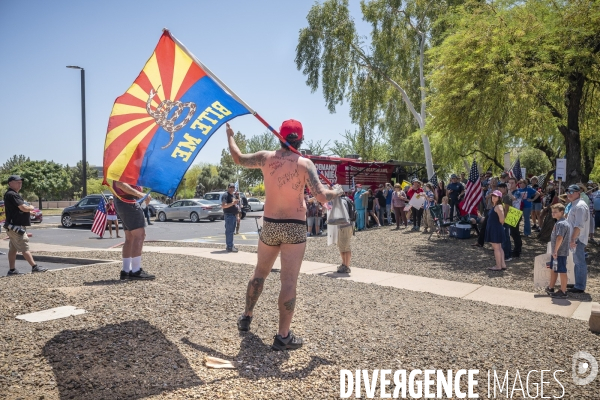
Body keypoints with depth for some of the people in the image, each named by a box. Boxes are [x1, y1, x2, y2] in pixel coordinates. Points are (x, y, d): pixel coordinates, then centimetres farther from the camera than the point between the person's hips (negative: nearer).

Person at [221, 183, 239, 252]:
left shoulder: (233, 195, 21)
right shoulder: (225, 195, -8)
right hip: (229, 215, -9)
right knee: (229, 231, -10)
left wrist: (237, 216, 24)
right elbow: (223, 205, -21)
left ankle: (231, 245, 19)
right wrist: (233, 203, -27)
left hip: (234, 215, 9)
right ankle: (229, 247, -11)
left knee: (231, 231, 13)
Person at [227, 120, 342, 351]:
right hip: (294, 228, -4)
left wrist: (230, 136, 32)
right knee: (289, 281, -1)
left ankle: (246, 316, 38)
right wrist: (337, 192, 4)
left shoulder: (266, 158, -1)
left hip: (270, 225, 4)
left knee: (260, 273, 23)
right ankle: (283, 336, 2)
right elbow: (322, 197, -18)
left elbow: (238, 159, 16)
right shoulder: (304, 164, -11)